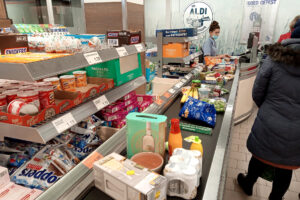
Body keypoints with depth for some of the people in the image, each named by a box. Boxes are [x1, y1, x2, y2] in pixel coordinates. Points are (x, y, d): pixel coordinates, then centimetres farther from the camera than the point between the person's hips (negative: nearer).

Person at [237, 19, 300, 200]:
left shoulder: (275, 58, -12)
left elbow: (257, 94, -7)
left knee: (260, 158, 23)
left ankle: (248, 185, 49)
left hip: (269, 127, -1)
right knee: (285, 168, 23)